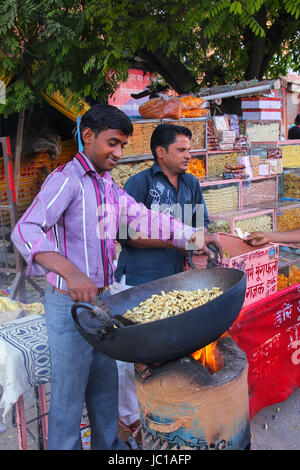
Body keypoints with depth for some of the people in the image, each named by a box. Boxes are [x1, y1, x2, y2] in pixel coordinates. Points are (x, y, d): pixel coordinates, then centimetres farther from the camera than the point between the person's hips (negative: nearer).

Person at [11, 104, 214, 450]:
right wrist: (70, 272, -45)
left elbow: (144, 218, 9)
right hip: (70, 304, -8)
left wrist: (189, 234, -4)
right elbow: (25, 230, -30)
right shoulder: (66, 179, -17)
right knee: (69, 392, 7)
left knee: (105, 383, 22)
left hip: (101, 300, 9)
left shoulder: (109, 186, 11)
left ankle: (108, 444, 42)